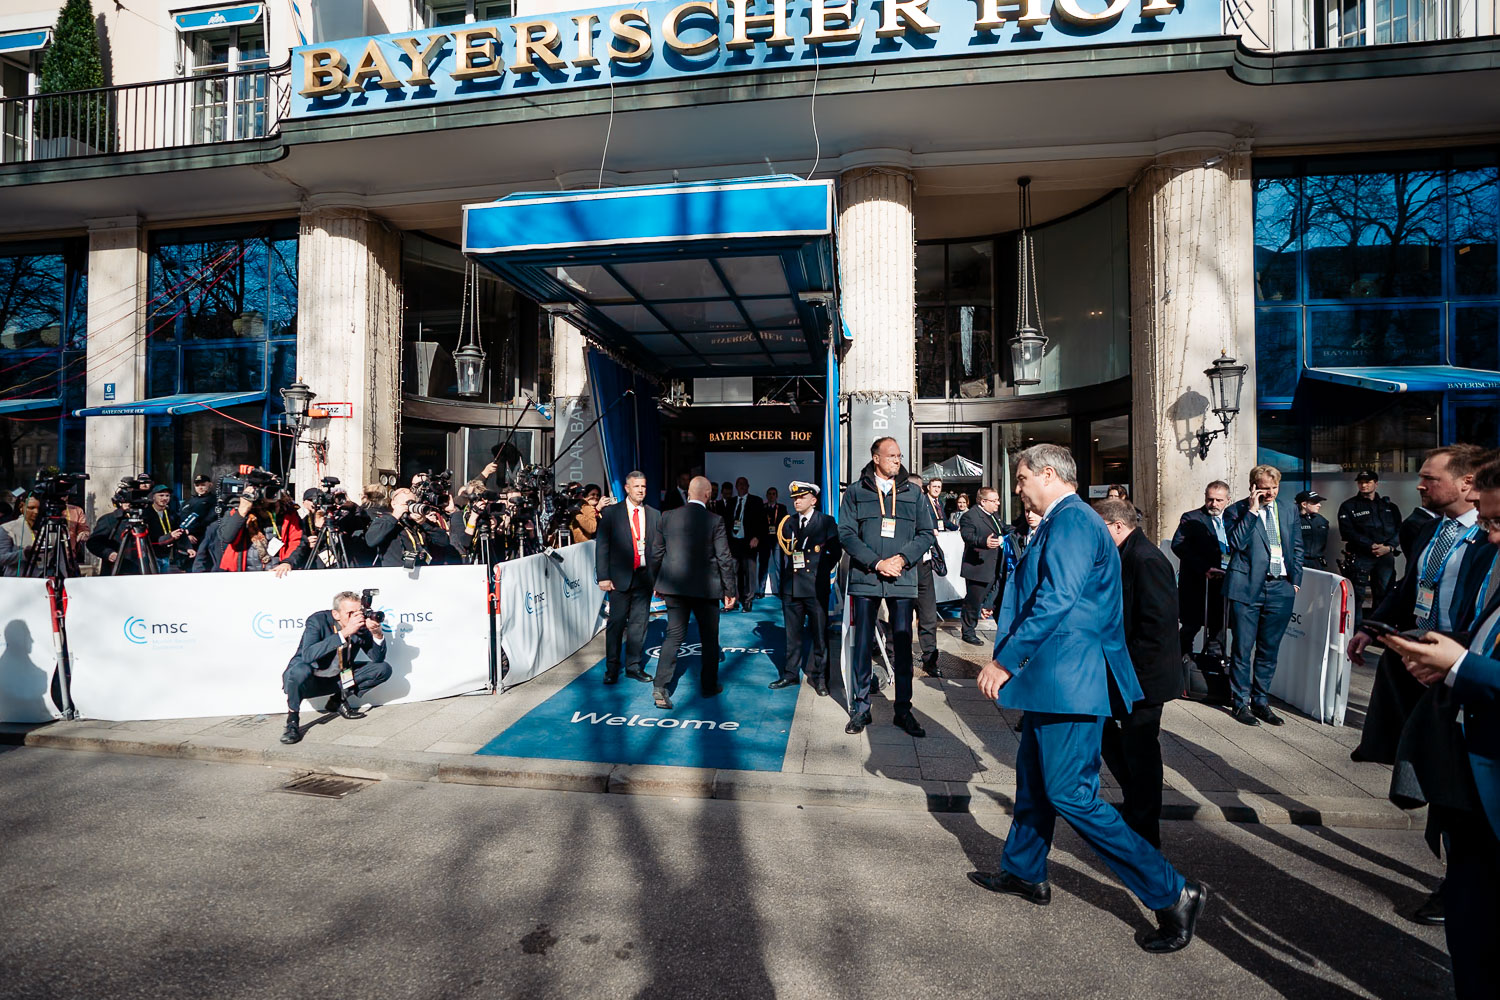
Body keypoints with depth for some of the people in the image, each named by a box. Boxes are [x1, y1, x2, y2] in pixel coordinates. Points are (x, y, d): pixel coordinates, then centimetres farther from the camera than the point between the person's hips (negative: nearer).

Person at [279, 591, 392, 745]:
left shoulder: (361, 627, -11)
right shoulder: (318, 620, -23)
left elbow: (378, 659, -9)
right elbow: (308, 655, -40)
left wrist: (378, 634, -27)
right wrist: (344, 633, -45)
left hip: (338, 679, 5)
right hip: (309, 680, -4)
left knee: (384, 669, -9)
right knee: (301, 670, -38)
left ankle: (338, 700, 5)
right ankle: (292, 720, -14)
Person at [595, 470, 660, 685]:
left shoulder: (654, 515, 8)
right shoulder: (611, 512, 0)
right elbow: (601, 545, -2)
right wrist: (603, 576, -9)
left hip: (645, 576, 3)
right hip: (620, 576, -3)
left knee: (639, 623, 8)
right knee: (616, 623, 2)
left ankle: (633, 666, 21)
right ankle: (612, 668, 15)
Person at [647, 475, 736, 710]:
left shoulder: (668, 516, 1)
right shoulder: (714, 521, -10)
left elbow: (654, 552, 5)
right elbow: (724, 558, -9)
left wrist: (656, 583, 17)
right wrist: (729, 590, 0)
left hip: (674, 586, 3)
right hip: (705, 587, -3)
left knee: (673, 636, 8)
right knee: (709, 638, 14)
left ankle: (660, 686, -2)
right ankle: (708, 685, 25)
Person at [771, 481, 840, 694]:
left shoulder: (826, 522, 1)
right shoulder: (786, 523, 10)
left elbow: (836, 551, 1)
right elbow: (780, 552, 15)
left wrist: (822, 571, -4)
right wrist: (781, 579, 9)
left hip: (816, 586, -3)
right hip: (791, 586, 3)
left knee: (819, 633, 3)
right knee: (792, 633, 11)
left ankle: (819, 676, 14)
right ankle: (790, 673, 22)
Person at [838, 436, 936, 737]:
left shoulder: (913, 493, 8)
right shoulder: (855, 492, 3)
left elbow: (927, 533, 5)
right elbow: (846, 533, -3)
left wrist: (902, 558, -11)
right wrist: (877, 563, -13)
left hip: (902, 578, 1)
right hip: (865, 578, -1)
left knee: (902, 645, 6)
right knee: (862, 644, 5)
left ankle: (903, 709, 18)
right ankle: (860, 709, 17)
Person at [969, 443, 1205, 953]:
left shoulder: (1071, 521, -17)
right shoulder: (1063, 522, 16)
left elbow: (1056, 601, -26)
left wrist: (1004, 660, -22)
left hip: (1068, 680, -11)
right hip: (1053, 678, 11)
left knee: (1069, 793, -4)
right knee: (1032, 777, 20)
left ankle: (1172, 893, 9)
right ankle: (1024, 873, 37)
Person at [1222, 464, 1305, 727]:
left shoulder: (1289, 509, 12)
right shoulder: (1236, 511, -3)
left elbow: (1297, 547, 19)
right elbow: (1236, 542, -18)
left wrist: (1295, 579, 11)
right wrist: (1252, 510, -18)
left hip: (1281, 588, 5)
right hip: (1247, 587, -4)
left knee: (1269, 649, 12)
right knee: (1243, 648, 1)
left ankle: (1260, 701, 23)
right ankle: (1240, 703, 13)